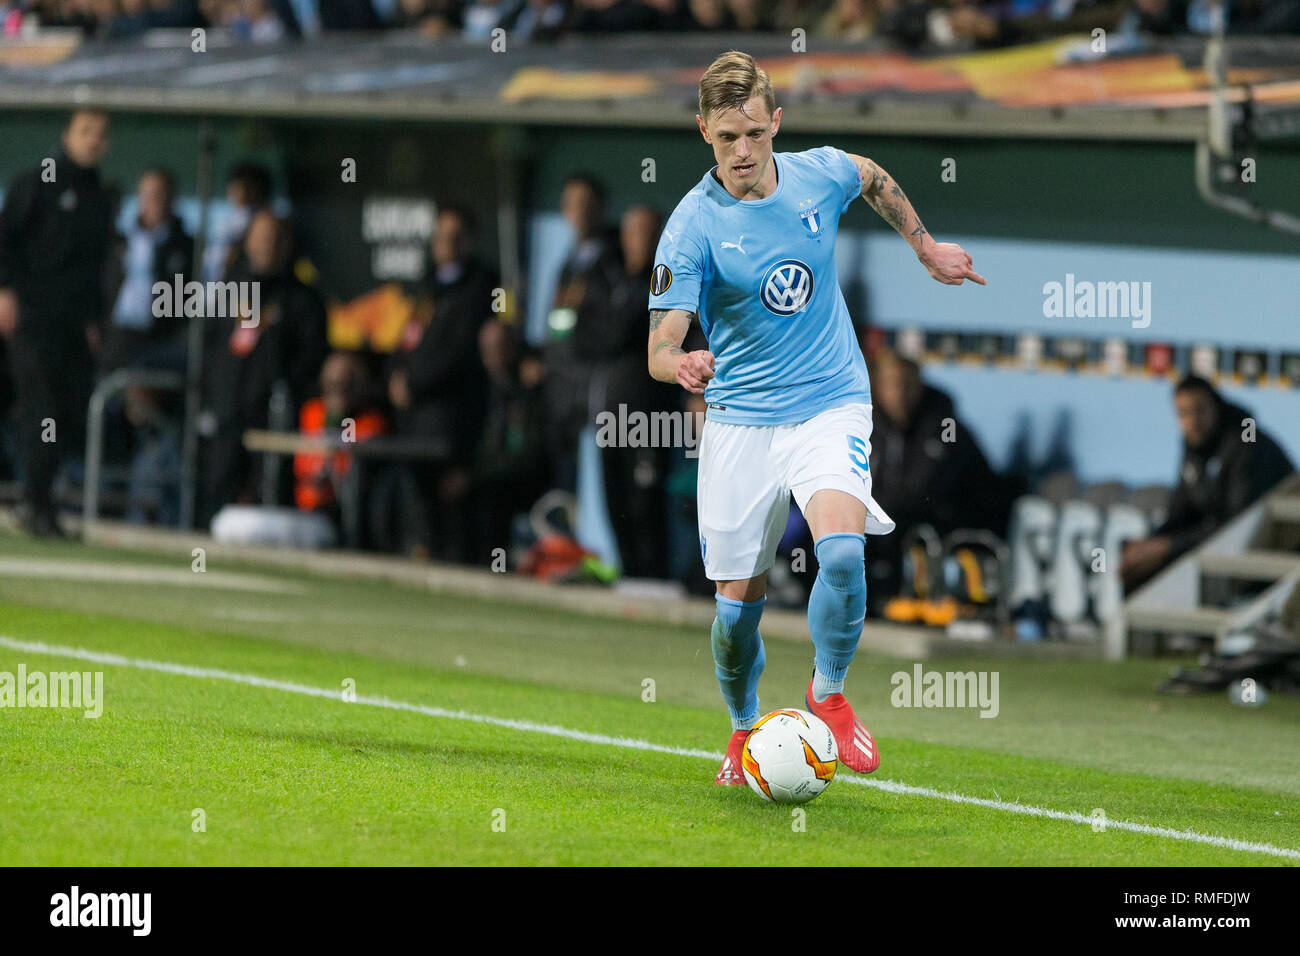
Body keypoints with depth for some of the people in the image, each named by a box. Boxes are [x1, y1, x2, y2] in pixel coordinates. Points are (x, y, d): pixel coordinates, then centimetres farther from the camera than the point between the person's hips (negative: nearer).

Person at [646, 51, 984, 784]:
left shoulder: (820, 175, -4)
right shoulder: (693, 227, -13)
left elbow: (874, 178, 22)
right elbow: (662, 344, -18)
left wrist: (926, 248, 28)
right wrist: (680, 365, -40)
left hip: (831, 404, 1)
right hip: (740, 421, -1)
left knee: (841, 550, -25)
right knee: (739, 602, 1)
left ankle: (829, 696, -3)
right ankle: (745, 731, 29)